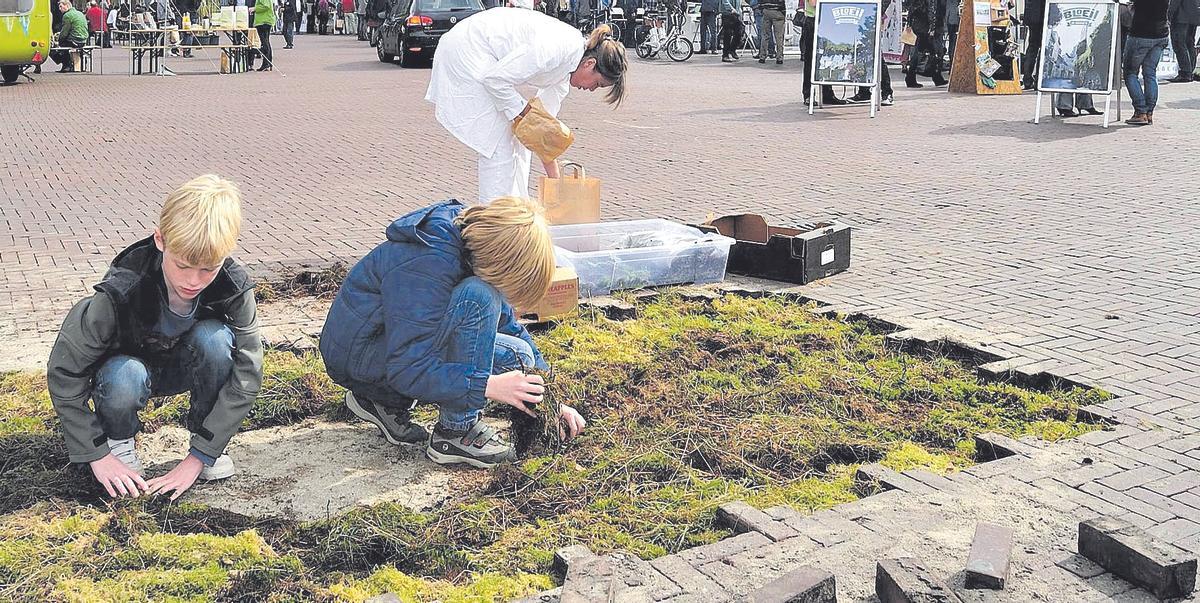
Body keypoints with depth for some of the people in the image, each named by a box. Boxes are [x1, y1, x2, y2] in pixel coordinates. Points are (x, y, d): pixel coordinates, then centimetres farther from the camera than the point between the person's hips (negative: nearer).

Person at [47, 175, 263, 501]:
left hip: (183, 369, 2)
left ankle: (206, 440, -9)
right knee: (123, 376, -37)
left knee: (213, 337, -31)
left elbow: (246, 376, -23)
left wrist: (199, 456, -25)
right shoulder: (121, 293, -33)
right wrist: (97, 454, -24)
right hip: (128, 367, -2)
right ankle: (120, 440, -3)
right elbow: (63, 371, -24)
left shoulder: (233, 288, -27)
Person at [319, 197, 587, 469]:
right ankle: (455, 432, -18)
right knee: (478, 299, -28)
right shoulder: (427, 266, -31)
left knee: (518, 357, -2)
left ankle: (388, 403, 8)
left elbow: (509, 326, 6)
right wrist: (488, 385, -35)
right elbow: (406, 370, -30)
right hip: (359, 354, -9)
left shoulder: (473, 242, -4)